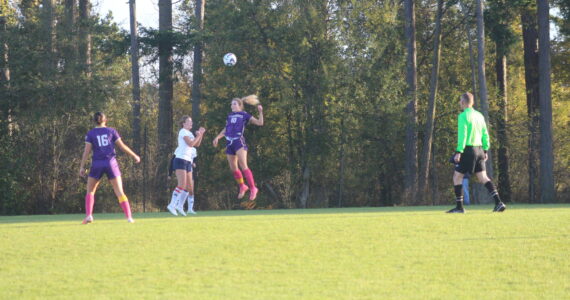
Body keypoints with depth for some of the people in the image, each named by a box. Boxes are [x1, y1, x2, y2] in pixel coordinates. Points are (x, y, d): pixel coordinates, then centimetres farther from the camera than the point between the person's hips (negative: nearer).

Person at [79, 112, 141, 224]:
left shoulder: (90, 134, 3)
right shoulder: (111, 131, 5)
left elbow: (86, 151, -5)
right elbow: (122, 146, 4)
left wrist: (82, 167, -3)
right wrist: (135, 156, 15)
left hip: (97, 164, 0)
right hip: (111, 163, 0)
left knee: (90, 191, 15)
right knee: (119, 192, 2)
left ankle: (88, 215, -3)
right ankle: (129, 217, -8)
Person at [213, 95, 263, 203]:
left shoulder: (244, 115, 3)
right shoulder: (230, 116, 18)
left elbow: (260, 123, -2)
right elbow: (225, 130, 28)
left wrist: (260, 112, -14)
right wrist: (217, 137, 17)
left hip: (239, 142, -6)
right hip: (229, 143, 6)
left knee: (243, 166, -18)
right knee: (233, 168, 7)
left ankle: (253, 188, -15)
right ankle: (242, 186, 27)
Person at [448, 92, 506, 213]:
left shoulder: (463, 116, -10)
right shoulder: (479, 115, 13)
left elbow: (462, 135, -17)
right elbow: (485, 134, 15)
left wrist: (458, 152, -18)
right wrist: (485, 151, 20)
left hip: (468, 150, -7)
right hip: (479, 150, 7)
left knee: (457, 177, 3)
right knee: (483, 177, 6)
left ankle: (459, 207, 2)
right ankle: (498, 202, -6)